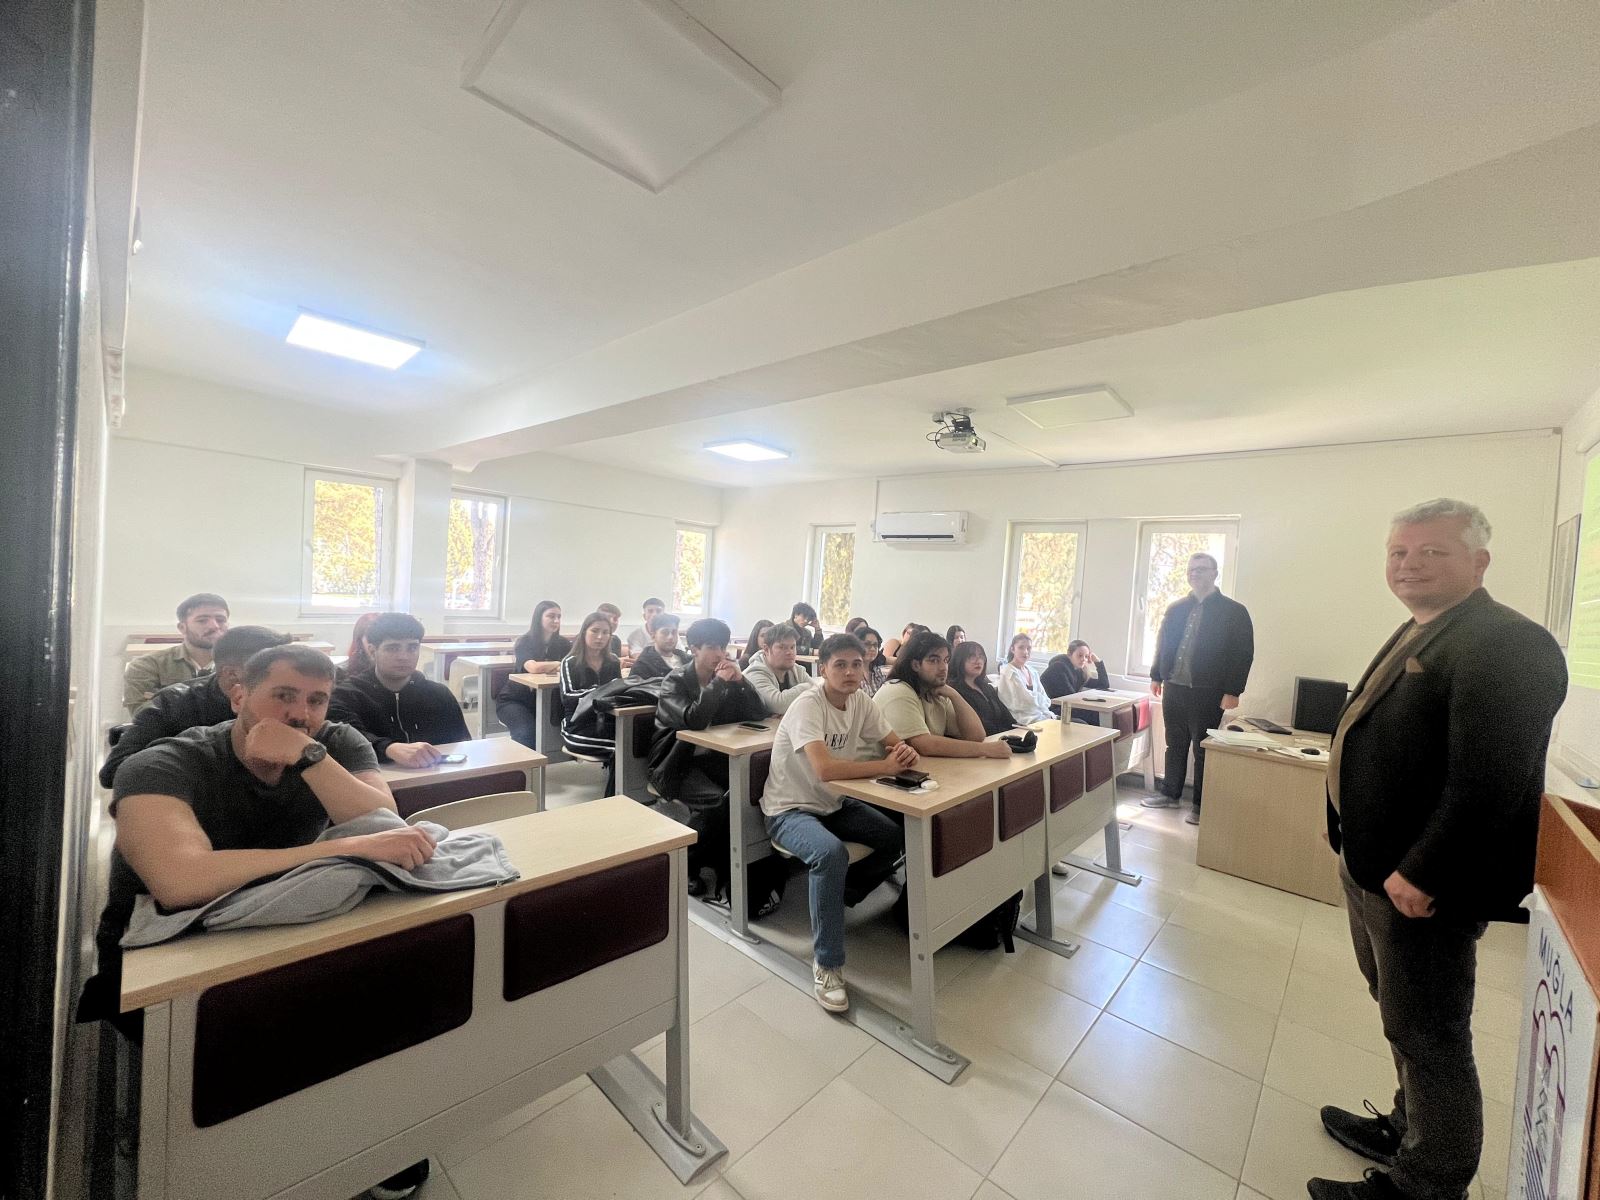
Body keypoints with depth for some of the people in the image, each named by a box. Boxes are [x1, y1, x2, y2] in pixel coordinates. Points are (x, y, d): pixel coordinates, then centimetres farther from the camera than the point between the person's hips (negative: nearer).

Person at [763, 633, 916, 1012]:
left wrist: (906, 753, -25)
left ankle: (835, 894, 14)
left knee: (899, 838, -6)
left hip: (833, 803, 7)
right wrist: (885, 766, -31)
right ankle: (827, 965, -15)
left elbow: (896, 743, 0)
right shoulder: (808, 705, -26)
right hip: (789, 810, -7)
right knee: (831, 854, -34)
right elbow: (825, 768, -39)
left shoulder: (861, 703, -4)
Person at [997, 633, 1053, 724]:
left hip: (1040, 714, 7)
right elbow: (1029, 699, -15)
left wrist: (1048, 714, -7)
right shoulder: (1009, 672, -12)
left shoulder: (1032, 671, 12)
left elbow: (1045, 699, 10)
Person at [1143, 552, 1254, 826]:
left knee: (1203, 749, 4)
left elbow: (1243, 654, -8)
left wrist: (1232, 691, -13)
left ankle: (1200, 805, 16)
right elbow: (1162, 644, 16)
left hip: (1207, 693, -4)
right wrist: (1156, 676, 12)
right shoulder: (1175, 609, 10)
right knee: (1175, 745, 14)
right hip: (1173, 689, 5)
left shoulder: (1234, 611, -4)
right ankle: (1171, 794, 27)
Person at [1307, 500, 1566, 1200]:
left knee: (1427, 1039, 8)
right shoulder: (1414, 637, 10)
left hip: (1420, 887, -9)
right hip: (1373, 870, 9)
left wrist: (1420, 874, -22)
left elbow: (1489, 781, -25)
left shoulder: (1506, 644, -19)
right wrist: (1352, 836, 18)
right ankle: (1409, 1134, 43)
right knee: (1405, 1024, 24)